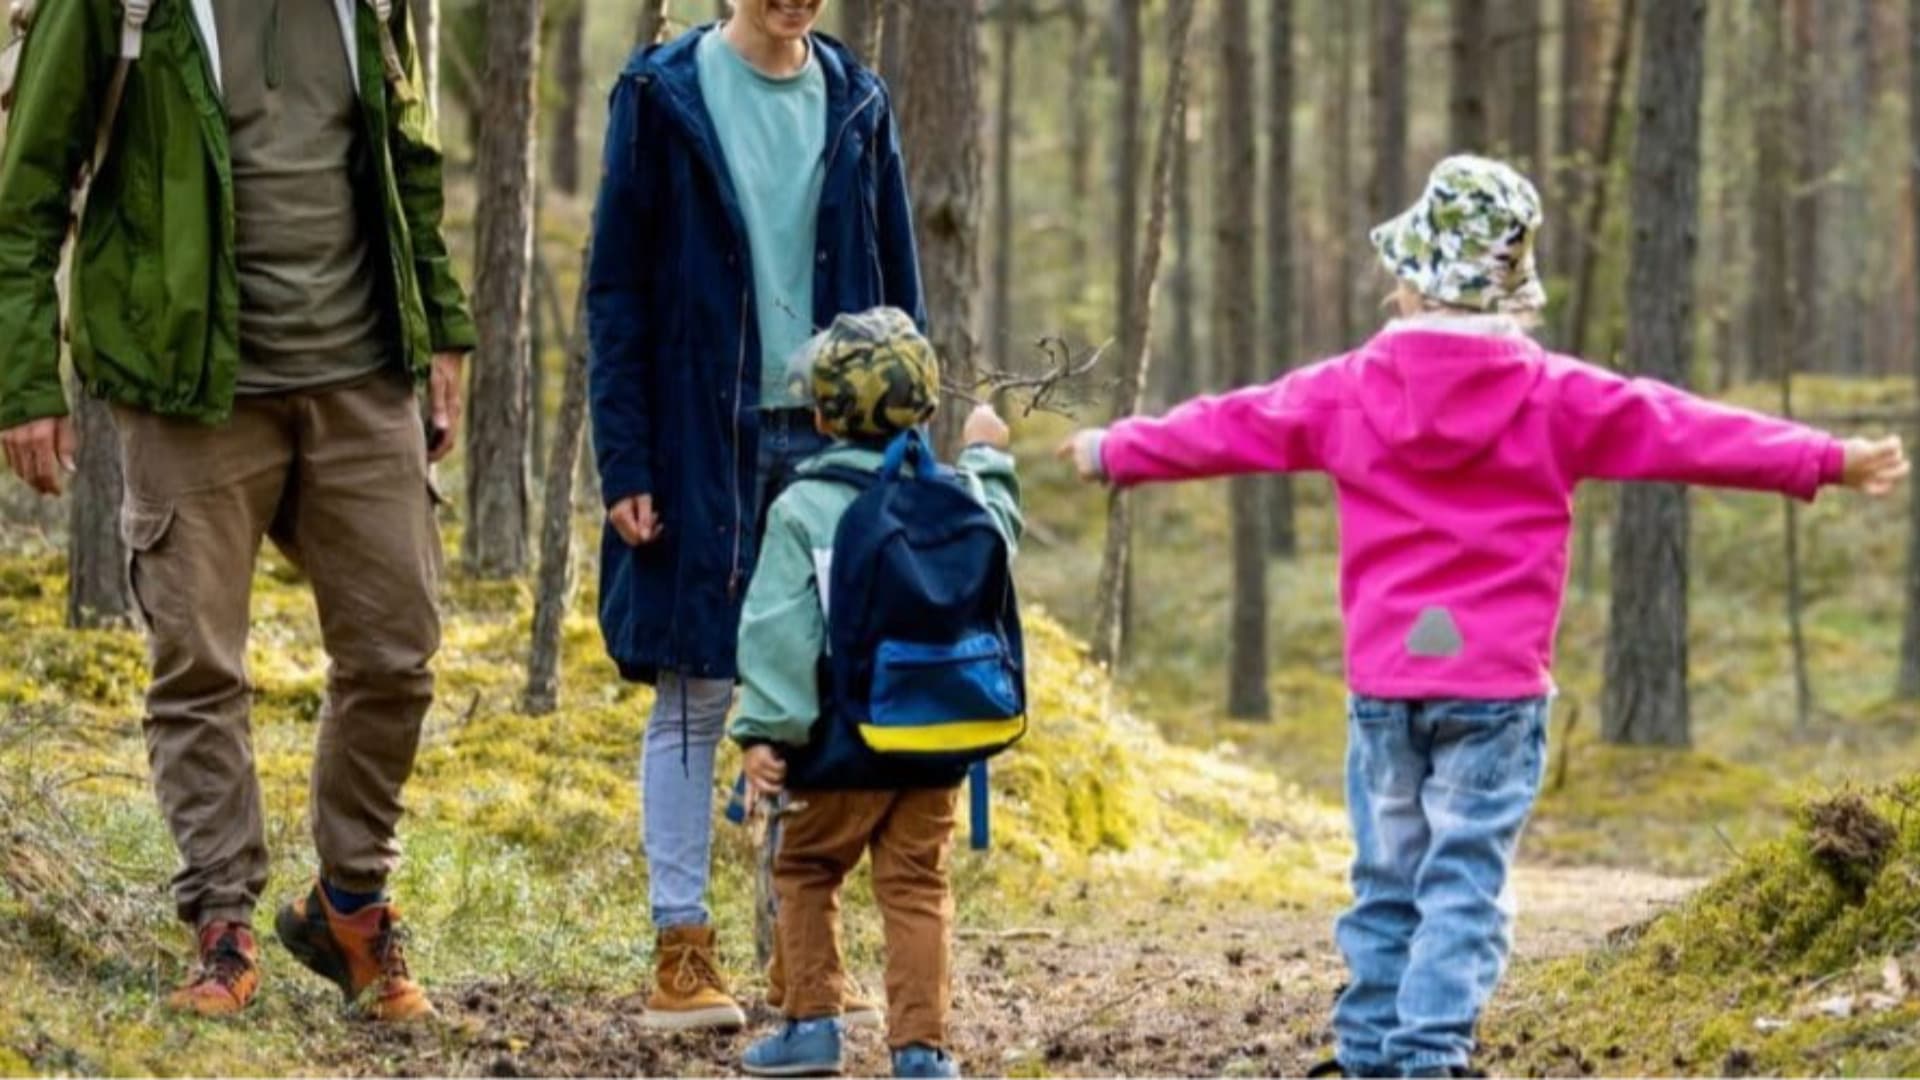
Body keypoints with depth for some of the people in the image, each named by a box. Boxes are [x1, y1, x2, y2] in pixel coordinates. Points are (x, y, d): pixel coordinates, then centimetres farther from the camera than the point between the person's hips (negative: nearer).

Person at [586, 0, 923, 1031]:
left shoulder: (858, 104, 8)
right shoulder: (664, 95, -2)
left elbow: (897, 286, 12)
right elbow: (615, 288, -3)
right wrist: (623, 464, -9)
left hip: (833, 436, 3)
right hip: (703, 442, -3)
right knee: (693, 698, 0)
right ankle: (681, 956, 4)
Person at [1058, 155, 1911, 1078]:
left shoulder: (1348, 391, 4)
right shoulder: (1557, 399, -3)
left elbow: (1225, 426, 15)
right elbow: (1687, 431, -4)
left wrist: (1114, 451, 31)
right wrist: (1827, 462, 0)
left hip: (1383, 680, 3)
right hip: (1497, 686, -3)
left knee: (1388, 883, 13)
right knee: (1465, 887, -3)